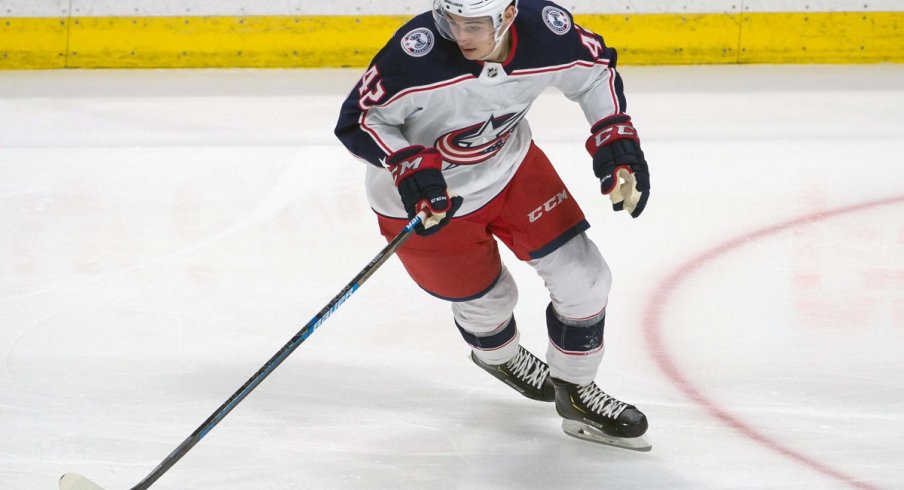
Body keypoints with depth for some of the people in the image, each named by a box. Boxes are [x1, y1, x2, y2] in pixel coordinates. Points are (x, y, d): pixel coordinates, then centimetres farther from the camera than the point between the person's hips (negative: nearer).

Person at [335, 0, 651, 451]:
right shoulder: (417, 52, -38)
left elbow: (595, 71, -4)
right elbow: (359, 118, -26)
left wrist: (616, 141, -13)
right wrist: (410, 167, -40)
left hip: (509, 164, 4)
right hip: (426, 197, -3)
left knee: (582, 276, 1)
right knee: (486, 298, 13)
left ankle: (574, 390, 26)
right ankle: (499, 356, 51)